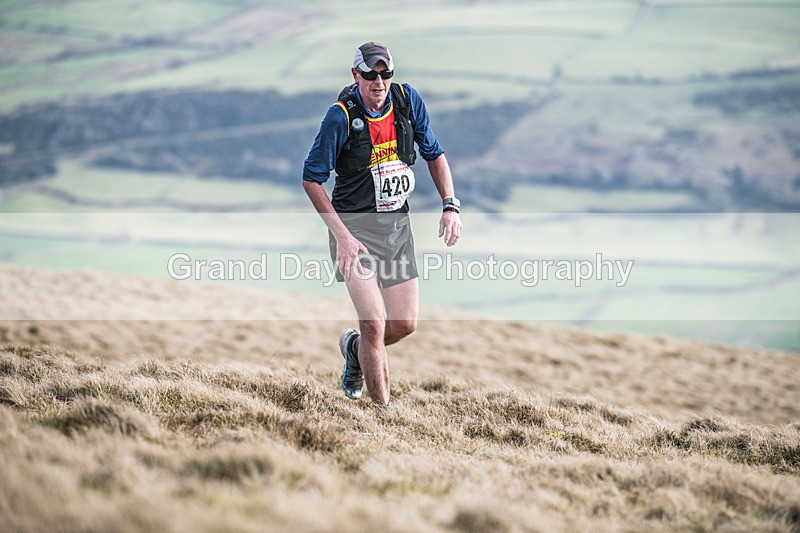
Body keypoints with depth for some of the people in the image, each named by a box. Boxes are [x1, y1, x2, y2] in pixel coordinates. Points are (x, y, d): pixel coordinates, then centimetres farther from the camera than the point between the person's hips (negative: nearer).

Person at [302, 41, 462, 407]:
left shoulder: (408, 100, -3)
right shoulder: (341, 116, -16)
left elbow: (434, 154, 10)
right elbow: (312, 178, -10)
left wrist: (450, 205, -2)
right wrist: (342, 236, -17)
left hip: (397, 225, 5)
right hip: (355, 225, -5)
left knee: (405, 325, 5)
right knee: (375, 326, -14)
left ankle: (354, 348, 37)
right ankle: (381, 409, 3)